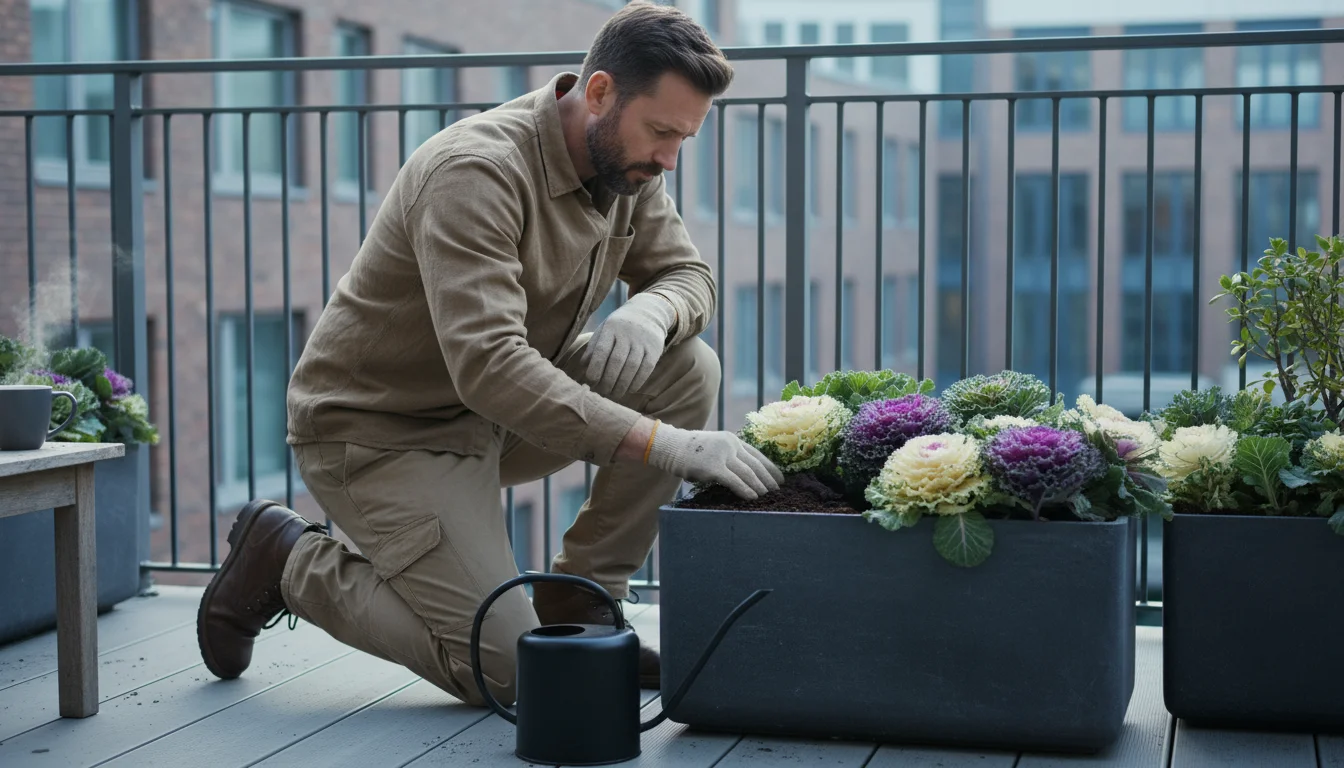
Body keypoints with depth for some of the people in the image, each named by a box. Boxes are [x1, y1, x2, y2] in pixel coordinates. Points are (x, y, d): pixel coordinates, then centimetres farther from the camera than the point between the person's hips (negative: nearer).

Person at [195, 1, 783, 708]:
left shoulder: (628, 166, -3)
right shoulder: (478, 171, -29)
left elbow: (687, 274, 6)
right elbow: (489, 366, -38)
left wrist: (649, 312, -21)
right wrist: (660, 443, -41)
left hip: (500, 409, 8)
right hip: (380, 430, -8)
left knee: (688, 369, -11)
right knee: (507, 672, -15)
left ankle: (573, 613, 0)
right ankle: (290, 562, 6)